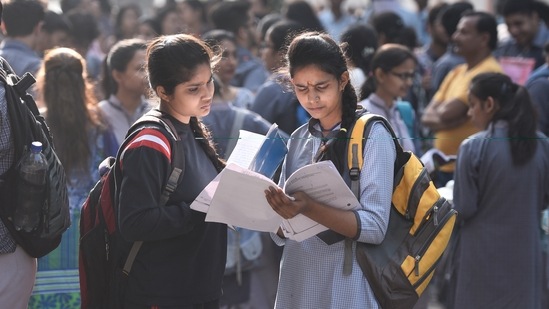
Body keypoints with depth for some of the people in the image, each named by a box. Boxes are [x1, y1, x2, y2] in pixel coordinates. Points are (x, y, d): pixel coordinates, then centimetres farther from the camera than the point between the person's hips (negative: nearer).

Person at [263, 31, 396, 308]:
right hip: (296, 281, 5)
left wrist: (309, 209, -29)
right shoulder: (298, 139, 8)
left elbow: (375, 226, -16)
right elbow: (281, 234, 5)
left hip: (346, 287, -5)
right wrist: (279, 211, -17)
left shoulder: (372, 135, -8)